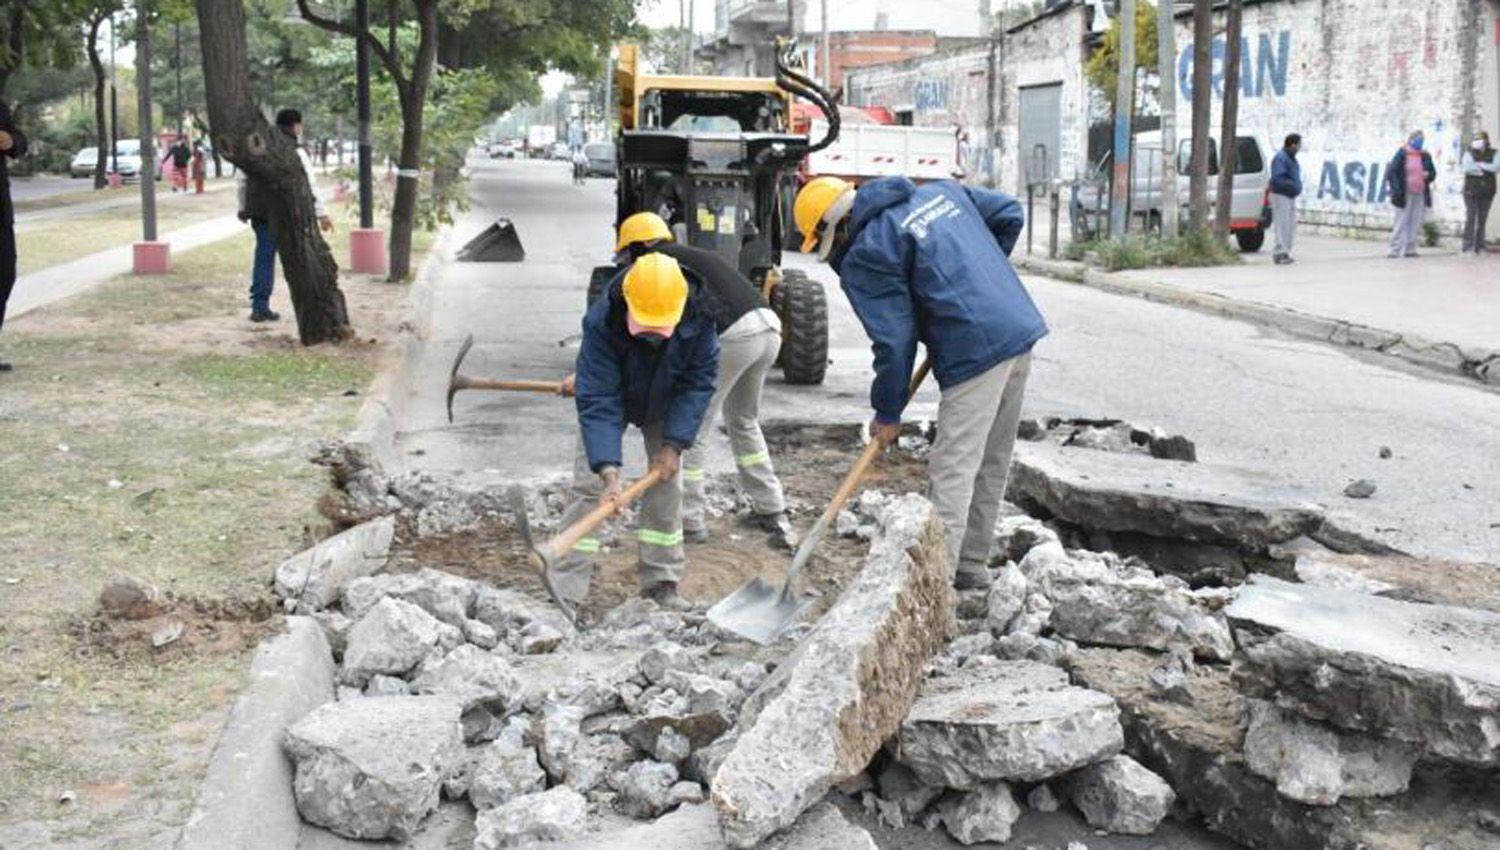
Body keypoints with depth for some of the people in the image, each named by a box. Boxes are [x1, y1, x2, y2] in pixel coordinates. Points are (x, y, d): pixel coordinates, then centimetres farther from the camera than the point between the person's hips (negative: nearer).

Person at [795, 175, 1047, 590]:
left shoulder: (864, 258, -7)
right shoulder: (940, 191, 16)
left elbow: (893, 341, -10)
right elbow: (1010, 214, 21)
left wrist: (887, 414, 0)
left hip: (974, 353, -9)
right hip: (1021, 331, 9)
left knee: (953, 468, -8)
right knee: (991, 463, 16)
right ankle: (971, 564, 28)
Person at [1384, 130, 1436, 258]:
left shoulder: (1425, 156, 12)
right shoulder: (1401, 155, -1)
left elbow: (1433, 173, 18)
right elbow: (1391, 172, -5)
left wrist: (1428, 175, -6)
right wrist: (1396, 189, -15)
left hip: (1420, 195, 4)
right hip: (1405, 195, -4)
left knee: (1416, 224, 4)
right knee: (1401, 222, -3)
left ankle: (1410, 249, 11)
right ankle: (1395, 249, -1)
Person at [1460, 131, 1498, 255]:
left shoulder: (1493, 154, 8)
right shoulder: (1469, 153, 3)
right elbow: (1467, 167, -15)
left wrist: (1481, 165, -13)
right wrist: (1486, 171, -9)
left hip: (1487, 192, 2)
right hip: (1472, 191, -2)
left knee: (1482, 220, 4)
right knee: (1470, 218, -10)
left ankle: (1479, 247, 8)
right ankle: (1468, 247, -12)